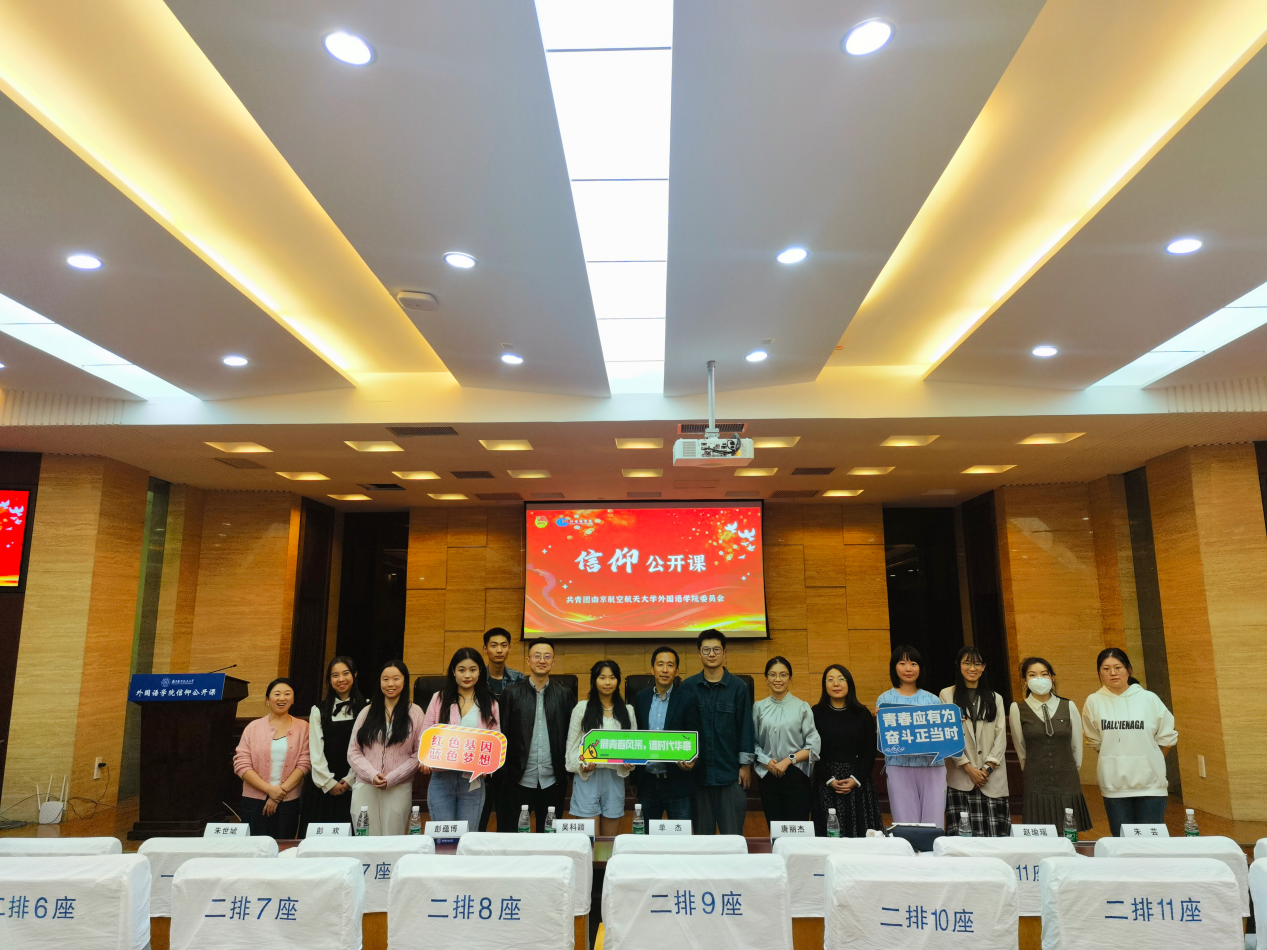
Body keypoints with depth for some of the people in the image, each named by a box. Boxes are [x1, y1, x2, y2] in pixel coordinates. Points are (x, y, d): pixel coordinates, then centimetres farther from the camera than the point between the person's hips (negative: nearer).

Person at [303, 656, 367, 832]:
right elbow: (315, 751, 4)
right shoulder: (319, 710, 9)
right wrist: (329, 783, -4)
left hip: (353, 785, -2)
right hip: (323, 787, 2)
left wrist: (349, 780, -8)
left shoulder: (365, 708, 2)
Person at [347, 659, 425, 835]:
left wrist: (391, 778, -11)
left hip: (399, 789, -2)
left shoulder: (414, 713, 3)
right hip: (365, 788, 2)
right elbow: (353, 752, 5)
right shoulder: (366, 712, 10)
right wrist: (372, 775, -11)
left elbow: (419, 754, -1)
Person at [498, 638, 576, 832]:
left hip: (553, 782, 1)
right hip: (517, 781, -1)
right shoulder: (512, 694, 0)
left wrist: (569, 768, -2)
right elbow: (502, 735, 1)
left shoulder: (564, 694, 3)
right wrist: (501, 771, -4)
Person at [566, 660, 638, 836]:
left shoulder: (627, 710, 9)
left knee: (611, 839, 10)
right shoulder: (582, 708, 2)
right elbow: (572, 744, 4)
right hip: (587, 777, -2)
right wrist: (581, 765, -12)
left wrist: (630, 763, -8)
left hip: (615, 777, 2)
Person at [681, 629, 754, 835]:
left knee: (733, 834, 3)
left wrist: (746, 765, -1)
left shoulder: (739, 687, -1)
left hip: (731, 772, -1)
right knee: (702, 834, 10)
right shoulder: (688, 687, 1)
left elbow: (745, 727, 1)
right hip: (699, 771, 1)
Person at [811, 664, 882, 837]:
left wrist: (856, 779, -9)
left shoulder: (862, 713, 6)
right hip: (826, 784, -1)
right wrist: (830, 780, -11)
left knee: (860, 829, -1)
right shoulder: (817, 713, 2)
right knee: (830, 832, -2)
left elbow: (870, 750, 3)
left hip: (859, 782, 1)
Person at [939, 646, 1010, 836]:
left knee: (995, 834, -4)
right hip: (960, 776, -2)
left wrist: (988, 767, -6)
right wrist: (968, 767, -8)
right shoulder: (947, 695, 5)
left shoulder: (995, 698, 15)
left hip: (993, 777, 2)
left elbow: (1001, 736, 7)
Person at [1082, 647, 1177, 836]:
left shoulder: (1149, 699, -2)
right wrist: (1118, 761, 8)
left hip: (1150, 783, 0)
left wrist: (1148, 761, 13)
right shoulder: (1094, 702, -2)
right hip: (1114, 784, 1)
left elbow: (1167, 736, 9)